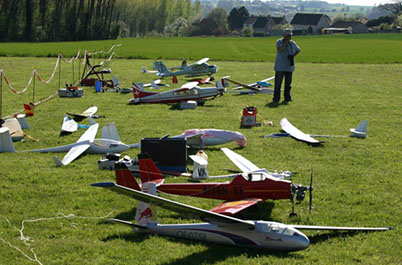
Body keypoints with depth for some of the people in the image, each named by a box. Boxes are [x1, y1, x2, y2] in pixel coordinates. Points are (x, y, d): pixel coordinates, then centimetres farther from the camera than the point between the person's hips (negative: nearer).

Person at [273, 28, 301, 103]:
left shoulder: (292, 43, 10)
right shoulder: (279, 42, -5)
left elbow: (298, 50, 24)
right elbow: (280, 49, -24)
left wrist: (293, 56, 6)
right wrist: (286, 42, -20)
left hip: (289, 66, 5)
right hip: (280, 67, -4)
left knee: (288, 83, 9)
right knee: (278, 83, -4)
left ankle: (287, 97, 19)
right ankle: (276, 97, 2)